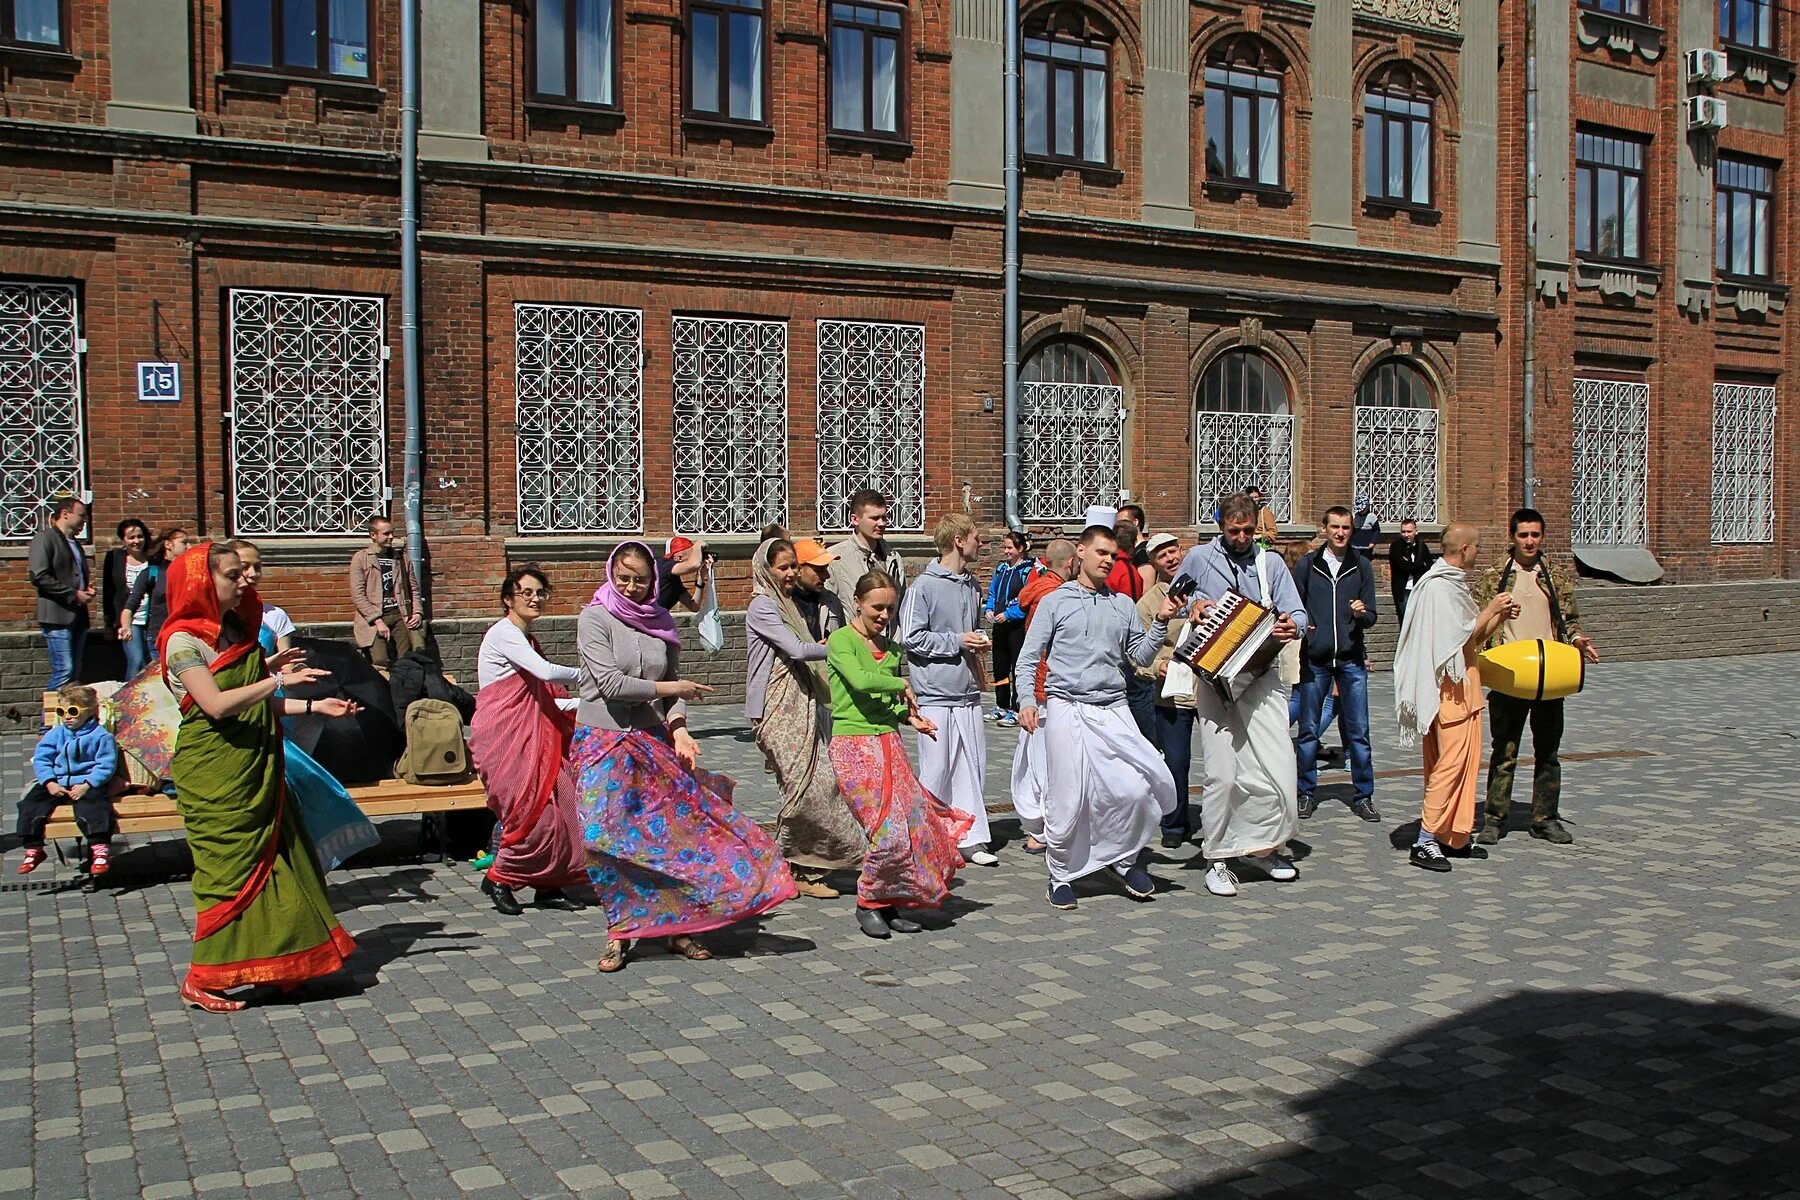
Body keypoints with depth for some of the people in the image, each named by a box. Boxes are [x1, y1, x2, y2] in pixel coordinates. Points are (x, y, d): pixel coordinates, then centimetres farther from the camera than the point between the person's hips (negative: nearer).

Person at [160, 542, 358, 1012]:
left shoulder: (237, 629, 14)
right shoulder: (183, 639, -11)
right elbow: (217, 705, -23)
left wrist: (314, 706, 11)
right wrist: (276, 678, -25)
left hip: (257, 768, 8)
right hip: (215, 774, -8)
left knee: (278, 862, 9)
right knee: (230, 870, -5)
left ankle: (280, 965, 17)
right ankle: (201, 982, 6)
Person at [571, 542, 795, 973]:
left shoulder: (660, 622, 9)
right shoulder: (595, 618, -5)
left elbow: (673, 679, 12)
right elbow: (611, 683, -15)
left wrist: (678, 727, -6)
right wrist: (672, 689, -8)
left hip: (653, 741, 4)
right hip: (603, 742, -4)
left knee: (675, 829, -2)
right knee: (608, 839, -8)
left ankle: (678, 926, 9)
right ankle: (620, 932, 5)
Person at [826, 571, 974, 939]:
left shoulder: (891, 648, 15)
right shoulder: (841, 640, -6)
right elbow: (860, 680, -23)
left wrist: (910, 716, 3)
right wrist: (903, 685, -9)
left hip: (890, 743, 7)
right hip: (853, 744, -7)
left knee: (915, 825, -1)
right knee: (889, 830, -14)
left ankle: (890, 905, 14)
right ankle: (867, 904, 7)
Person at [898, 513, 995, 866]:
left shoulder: (972, 586, 13)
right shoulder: (923, 586, -10)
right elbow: (910, 638, -12)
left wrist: (978, 640, 7)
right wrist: (957, 642, -12)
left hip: (968, 692, 7)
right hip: (936, 694, -7)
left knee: (973, 767, 7)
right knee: (937, 768, -1)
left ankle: (972, 837, 13)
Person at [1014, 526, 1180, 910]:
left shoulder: (1123, 605, 16)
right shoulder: (1055, 602, 7)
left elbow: (1140, 656, 13)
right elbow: (1029, 658, 5)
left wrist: (1160, 622, -1)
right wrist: (1027, 701, -8)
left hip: (1114, 710, 3)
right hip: (1067, 709, -3)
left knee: (1136, 788, -9)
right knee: (1067, 799, -2)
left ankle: (1124, 859, 15)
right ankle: (1062, 875, 16)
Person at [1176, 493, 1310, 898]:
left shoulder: (1271, 562, 12)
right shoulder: (1199, 559, 8)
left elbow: (1297, 613, 6)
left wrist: (1293, 627, -18)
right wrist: (1192, 607, -4)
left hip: (1262, 675, 2)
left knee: (1278, 764, -5)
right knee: (1222, 771, -6)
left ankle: (1260, 846, 15)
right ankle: (1218, 858, 6)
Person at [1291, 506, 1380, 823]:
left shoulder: (1361, 566, 7)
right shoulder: (1307, 564, 4)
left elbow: (1372, 617, 6)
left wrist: (1362, 614, -15)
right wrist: (1300, 625, -12)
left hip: (1351, 660, 1)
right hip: (1314, 659, -1)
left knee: (1358, 731, 2)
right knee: (1309, 731, 5)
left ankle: (1363, 795, 11)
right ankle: (1307, 794, 16)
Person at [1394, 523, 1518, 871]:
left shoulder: (1454, 583, 16)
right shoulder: (1438, 586, -15)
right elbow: (1460, 636, -20)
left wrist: (1499, 617, 7)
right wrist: (1491, 609, -10)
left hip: (1463, 685, 10)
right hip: (1451, 687, -10)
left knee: (1464, 761, 12)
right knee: (1451, 763, -11)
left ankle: (1454, 836, 18)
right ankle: (1426, 841, -8)